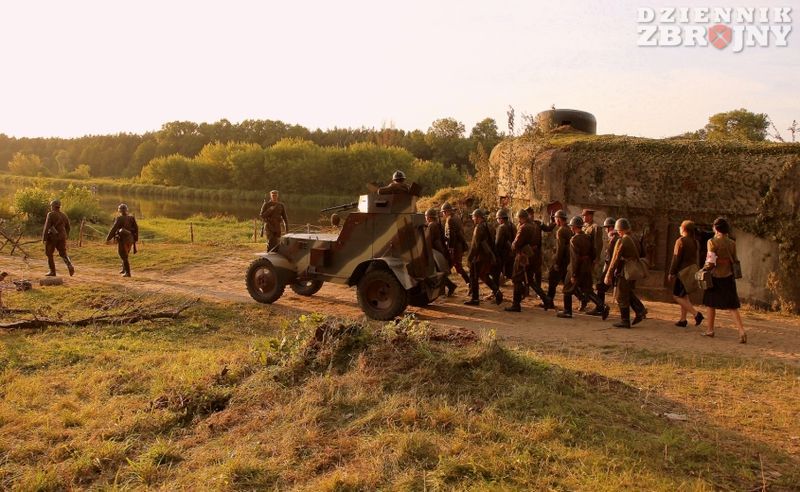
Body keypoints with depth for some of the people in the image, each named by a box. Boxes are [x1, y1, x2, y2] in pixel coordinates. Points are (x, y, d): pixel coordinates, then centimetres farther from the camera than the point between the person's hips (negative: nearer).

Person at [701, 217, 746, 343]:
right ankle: (742, 331, -11)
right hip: (728, 277, 4)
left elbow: (711, 262, -16)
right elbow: (735, 261, 8)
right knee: (732, 306, 3)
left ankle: (710, 330, 22)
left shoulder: (712, 242, -12)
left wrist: (703, 270, -1)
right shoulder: (732, 243, 3)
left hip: (715, 277, -4)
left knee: (711, 304, 13)